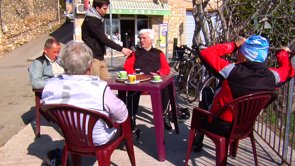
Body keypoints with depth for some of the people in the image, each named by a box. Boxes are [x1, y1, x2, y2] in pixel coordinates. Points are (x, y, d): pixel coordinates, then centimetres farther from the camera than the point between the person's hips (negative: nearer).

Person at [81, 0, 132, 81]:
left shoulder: (98, 19, 14)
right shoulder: (90, 20, -16)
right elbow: (103, 39, -21)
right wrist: (121, 49, -21)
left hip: (100, 57, 9)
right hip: (92, 58, -9)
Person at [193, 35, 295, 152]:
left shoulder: (233, 72, -32)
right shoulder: (271, 76, -16)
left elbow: (205, 54, -21)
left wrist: (234, 45, -15)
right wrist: (283, 53, 24)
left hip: (218, 127, -5)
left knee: (207, 92, 22)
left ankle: (198, 141, 32)